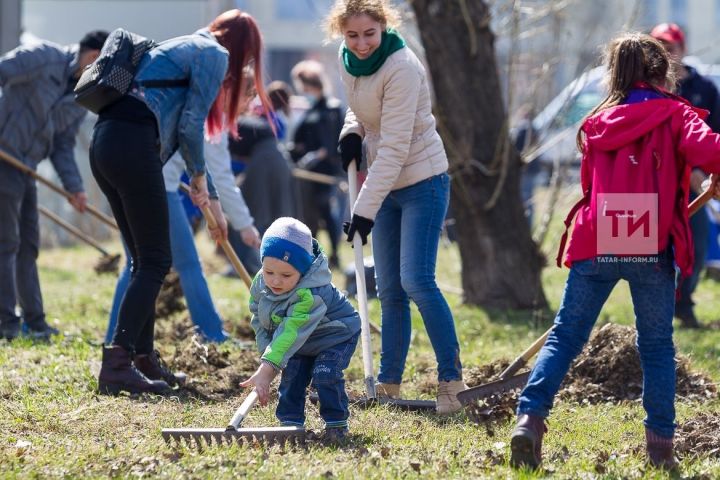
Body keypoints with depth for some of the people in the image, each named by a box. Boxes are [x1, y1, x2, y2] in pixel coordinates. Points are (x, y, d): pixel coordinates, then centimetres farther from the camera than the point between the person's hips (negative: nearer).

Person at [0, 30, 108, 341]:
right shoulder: (44, 56, -11)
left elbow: (63, 145, 12)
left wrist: (74, 187, 0)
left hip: (25, 168, 9)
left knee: (27, 245, 12)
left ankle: (34, 322, 18)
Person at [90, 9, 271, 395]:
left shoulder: (186, 47, 32)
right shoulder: (216, 55, 3)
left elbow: (184, 132, 37)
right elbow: (190, 125, -6)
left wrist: (211, 199, 39)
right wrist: (199, 176, 11)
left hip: (104, 143, 9)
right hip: (133, 143, -9)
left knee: (145, 260, 17)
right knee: (155, 262, -6)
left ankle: (144, 359, 21)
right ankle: (116, 365, -14)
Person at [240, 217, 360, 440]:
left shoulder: (310, 295, -43)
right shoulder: (260, 284, -20)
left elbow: (291, 333, -48)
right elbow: (259, 321, -4)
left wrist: (266, 369, -54)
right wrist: (268, 353, -15)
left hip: (335, 336, -6)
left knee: (325, 374, -20)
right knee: (291, 374, -7)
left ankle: (336, 422, -4)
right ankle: (290, 421, 6)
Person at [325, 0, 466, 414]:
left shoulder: (401, 68, -23)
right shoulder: (349, 60, 1)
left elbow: (394, 148, -24)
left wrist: (365, 209, -24)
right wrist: (352, 131, -1)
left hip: (423, 181, -8)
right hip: (386, 186, 8)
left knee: (416, 281, -16)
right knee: (389, 291, 8)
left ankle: (452, 379, -8)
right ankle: (389, 386, 14)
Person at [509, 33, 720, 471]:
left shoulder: (599, 122, 16)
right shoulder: (674, 115, 3)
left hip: (595, 245, 3)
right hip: (651, 248, -3)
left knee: (565, 336, 7)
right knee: (657, 346, 9)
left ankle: (530, 418, -9)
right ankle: (661, 443, 6)